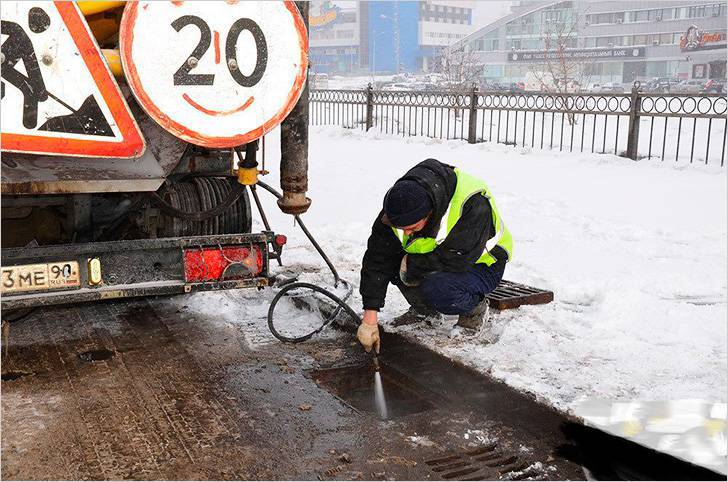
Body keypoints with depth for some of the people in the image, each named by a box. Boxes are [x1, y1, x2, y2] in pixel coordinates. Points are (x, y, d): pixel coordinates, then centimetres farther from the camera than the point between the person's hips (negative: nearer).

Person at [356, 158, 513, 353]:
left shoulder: (472, 203, -37)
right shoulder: (400, 202, -19)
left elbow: (457, 259, -38)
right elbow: (378, 259, -18)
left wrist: (412, 265, -26)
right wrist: (370, 317, -21)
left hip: (481, 263, -6)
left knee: (437, 288, -34)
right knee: (390, 257, -18)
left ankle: (474, 309, -1)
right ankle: (424, 310, 5)